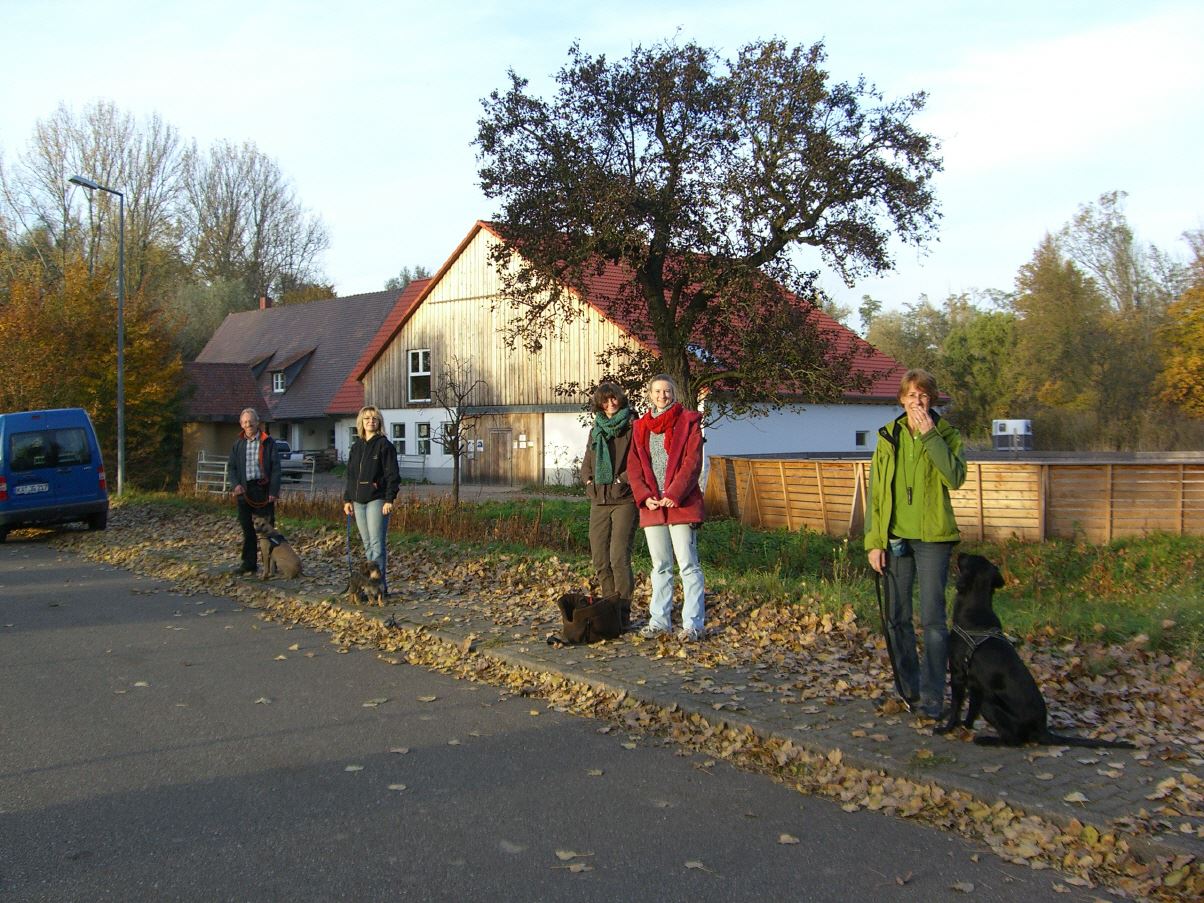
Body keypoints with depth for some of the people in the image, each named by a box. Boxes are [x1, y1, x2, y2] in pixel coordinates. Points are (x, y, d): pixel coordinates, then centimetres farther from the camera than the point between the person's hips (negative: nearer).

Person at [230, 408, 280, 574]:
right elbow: (232, 467, 13)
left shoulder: (268, 442, 0)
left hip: (263, 489, -3)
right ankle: (249, 563, 13)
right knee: (247, 528, 7)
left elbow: (275, 468, -3)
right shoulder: (238, 444, 11)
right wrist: (236, 484, -5)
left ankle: (269, 563, 7)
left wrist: (274, 491, -11)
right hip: (244, 490, 3)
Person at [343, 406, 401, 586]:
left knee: (376, 543, -10)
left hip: (376, 500, -7)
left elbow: (392, 475, -8)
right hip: (358, 501, 7)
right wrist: (347, 499, 14)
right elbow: (350, 475, 20)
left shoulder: (384, 445, -3)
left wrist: (389, 499, -15)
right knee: (367, 544, 9)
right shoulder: (356, 447, 16)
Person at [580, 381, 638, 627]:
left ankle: (622, 611, -5)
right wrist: (588, 481, 7)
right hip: (599, 500, 7)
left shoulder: (632, 427, -3)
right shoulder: (596, 430, 17)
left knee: (619, 556, -12)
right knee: (599, 557, 7)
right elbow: (586, 462, 24)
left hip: (624, 500, -7)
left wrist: (621, 481, -13)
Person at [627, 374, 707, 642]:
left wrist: (673, 495, -15)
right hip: (651, 505, 5)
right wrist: (645, 497, -6)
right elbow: (633, 466, 8)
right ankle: (659, 620, 17)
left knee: (688, 564, -5)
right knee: (660, 566, 11)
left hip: (681, 503, -4)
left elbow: (692, 463, -7)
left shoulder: (688, 422, 1)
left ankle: (692, 624, -3)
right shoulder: (640, 426, 14)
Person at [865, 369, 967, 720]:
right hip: (895, 537, 3)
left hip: (932, 537, -3)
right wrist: (874, 541, 1)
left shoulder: (946, 435, 1)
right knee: (898, 618, 9)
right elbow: (875, 492, 7)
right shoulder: (888, 437, 7)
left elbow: (955, 477, -18)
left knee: (933, 619, -4)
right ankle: (908, 689, 23)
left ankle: (932, 695, 2)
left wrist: (929, 435, -18)